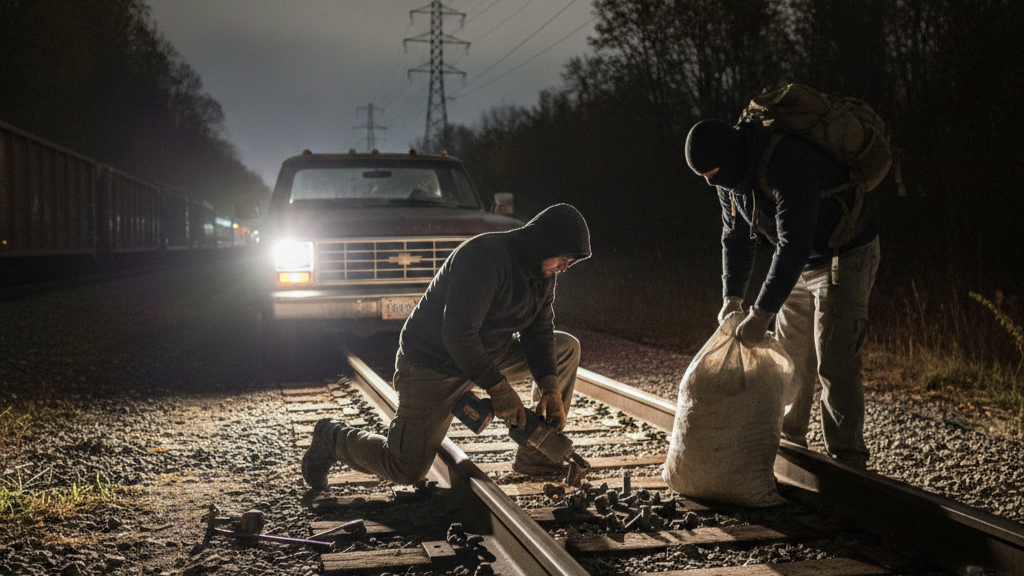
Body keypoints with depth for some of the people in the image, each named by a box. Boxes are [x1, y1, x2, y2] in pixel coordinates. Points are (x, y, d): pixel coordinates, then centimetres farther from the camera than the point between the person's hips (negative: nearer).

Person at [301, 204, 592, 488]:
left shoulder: (543, 273, 0)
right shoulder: (484, 256, -29)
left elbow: (540, 333, 1)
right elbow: (458, 333, -34)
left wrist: (550, 390, -13)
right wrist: (498, 387, -31)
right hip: (432, 366, -9)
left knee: (566, 348, 4)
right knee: (406, 471, -8)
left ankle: (535, 457, 7)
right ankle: (334, 437, 19)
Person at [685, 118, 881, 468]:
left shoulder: (790, 166, -35)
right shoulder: (730, 176, -7)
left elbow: (794, 246, -40)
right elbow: (736, 237, 5)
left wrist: (761, 313, -40)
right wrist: (732, 297, -4)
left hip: (847, 258, -8)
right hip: (802, 263, 8)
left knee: (834, 363, -13)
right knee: (791, 358, 12)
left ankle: (846, 460, -6)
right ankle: (788, 442, 25)